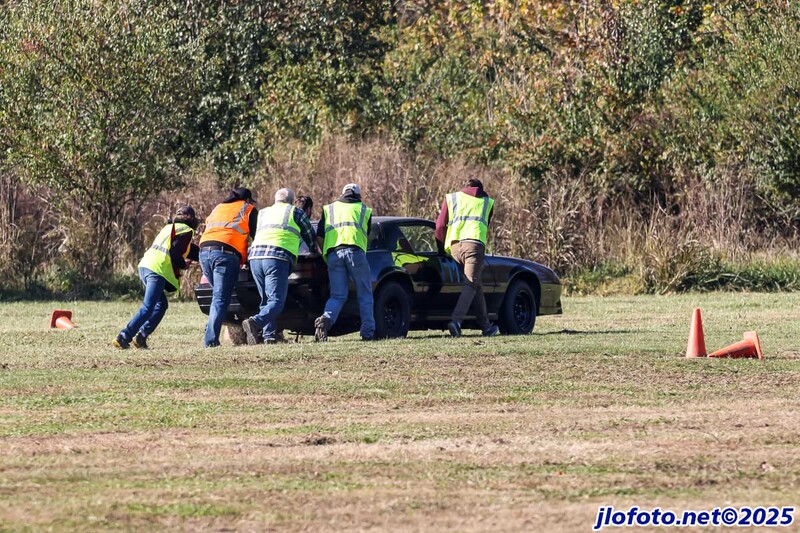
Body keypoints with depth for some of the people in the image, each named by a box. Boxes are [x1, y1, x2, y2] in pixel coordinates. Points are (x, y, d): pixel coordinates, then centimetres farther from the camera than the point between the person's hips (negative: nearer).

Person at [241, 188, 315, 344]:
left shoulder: (262, 213, 28)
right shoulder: (295, 213, 17)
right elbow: (310, 236, 27)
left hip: (255, 257, 5)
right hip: (277, 259, -5)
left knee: (266, 300, 15)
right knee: (276, 302, -12)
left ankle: (269, 336, 1)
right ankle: (255, 322, -37)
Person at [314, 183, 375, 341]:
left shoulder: (329, 209, 25)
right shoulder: (364, 210, 23)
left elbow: (319, 237, 17)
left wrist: (326, 256, 27)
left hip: (333, 253, 2)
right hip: (355, 250, -2)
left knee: (337, 296, 5)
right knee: (365, 294, 8)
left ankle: (326, 319, -22)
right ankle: (368, 331, 3)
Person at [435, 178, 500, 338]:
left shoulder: (451, 199, 25)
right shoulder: (487, 202, 24)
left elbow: (440, 226, 17)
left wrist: (442, 250, 27)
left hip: (454, 246, 3)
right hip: (474, 244, -3)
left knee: (477, 285, 14)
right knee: (470, 286, -9)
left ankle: (486, 326, 16)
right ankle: (456, 321, -30)